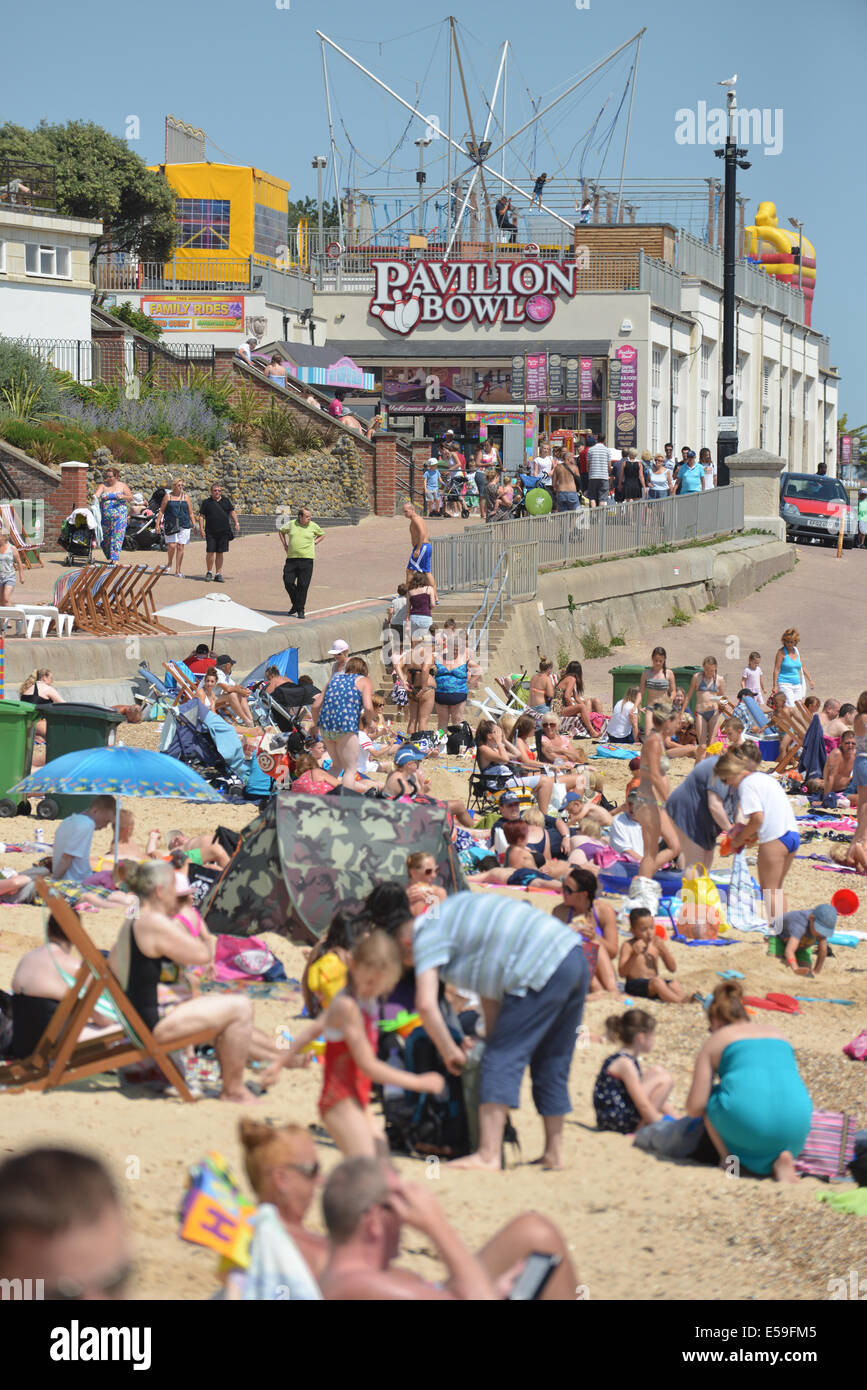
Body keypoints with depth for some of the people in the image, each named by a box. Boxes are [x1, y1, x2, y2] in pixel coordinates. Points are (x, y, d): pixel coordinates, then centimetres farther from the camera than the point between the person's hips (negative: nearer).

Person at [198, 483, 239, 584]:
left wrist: (236, 523, 2)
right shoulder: (206, 502, 5)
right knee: (210, 552, -6)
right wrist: (201, 529, -5)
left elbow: (232, 512, 15)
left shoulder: (226, 501, 12)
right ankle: (209, 572, 11)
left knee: (220, 553, 4)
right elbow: (201, 516, 4)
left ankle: (218, 574, 9)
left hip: (224, 532, 2)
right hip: (210, 532, -2)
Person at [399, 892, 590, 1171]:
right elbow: (491, 980, 29)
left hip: (544, 973, -10)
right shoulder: (450, 914, 28)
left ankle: (488, 1155, -10)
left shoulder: (428, 937, 0)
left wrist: (448, 1051, 3)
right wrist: (491, 1038, 25)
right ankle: (554, 1153, 24)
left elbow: (426, 1004, -10)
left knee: (503, 1060, -6)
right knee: (552, 1063, 18)